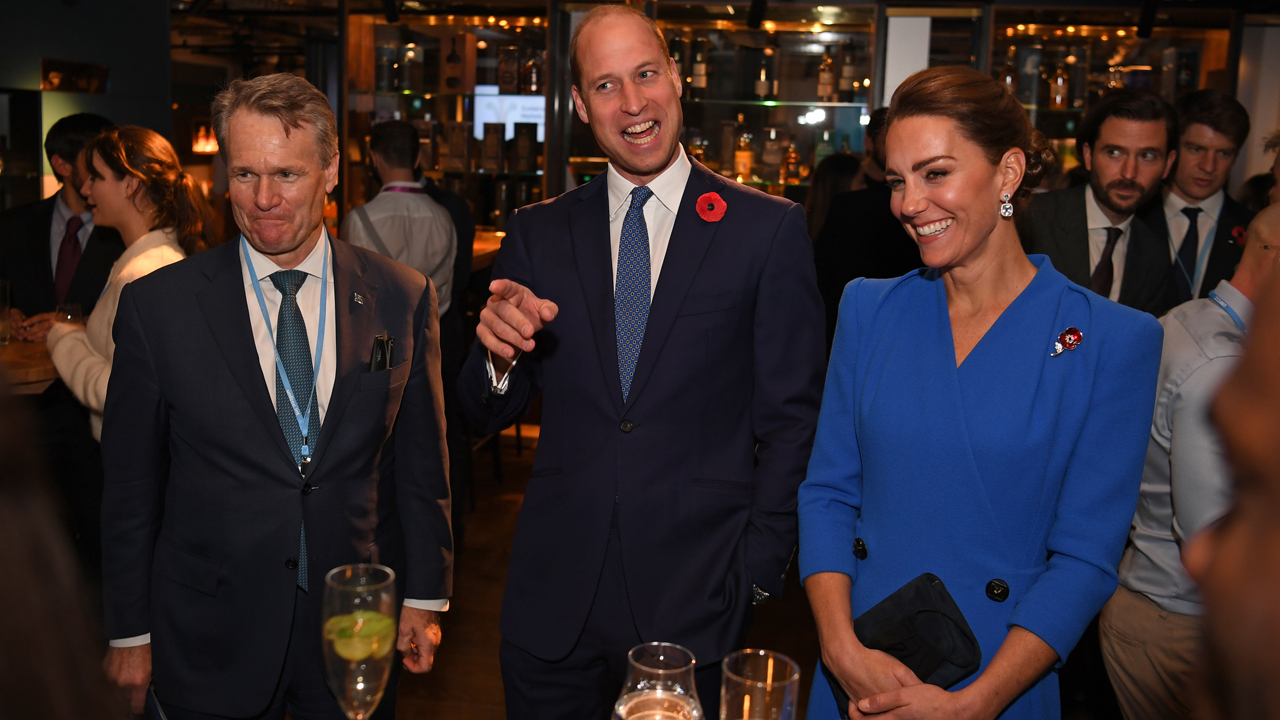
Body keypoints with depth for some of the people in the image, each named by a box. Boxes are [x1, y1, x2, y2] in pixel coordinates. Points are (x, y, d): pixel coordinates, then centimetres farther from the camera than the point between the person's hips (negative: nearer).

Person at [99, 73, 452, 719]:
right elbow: (129, 486, -1)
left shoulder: (401, 297, -4)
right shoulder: (155, 305, -7)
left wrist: (424, 596, 4)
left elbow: (421, 460, 2)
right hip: (211, 641, 0)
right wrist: (130, 632, 3)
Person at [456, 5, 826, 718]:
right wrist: (498, 350, -15)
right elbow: (489, 415, 7)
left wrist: (757, 574, -6)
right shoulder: (537, 234, 4)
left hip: (696, 604, -2)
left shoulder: (771, 229, -3)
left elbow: (791, 420, -2)